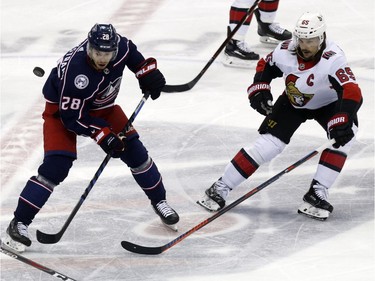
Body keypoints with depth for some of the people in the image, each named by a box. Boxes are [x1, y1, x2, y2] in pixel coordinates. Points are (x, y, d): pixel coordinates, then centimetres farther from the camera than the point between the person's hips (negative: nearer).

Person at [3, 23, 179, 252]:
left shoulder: (119, 45, -24)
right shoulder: (75, 72, -40)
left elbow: (131, 53, 5)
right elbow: (72, 117, -31)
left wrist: (147, 71, -5)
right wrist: (102, 135, -34)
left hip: (101, 105, 6)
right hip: (62, 108, -6)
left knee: (133, 148, 4)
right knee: (56, 165, -19)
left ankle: (159, 201, 25)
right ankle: (19, 223, -12)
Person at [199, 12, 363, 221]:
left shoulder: (333, 58, -36)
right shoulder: (285, 51, -24)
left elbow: (352, 92, -46)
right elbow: (265, 66, -2)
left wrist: (342, 122, -59)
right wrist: (259, 91, -16)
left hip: (327, 104, -2)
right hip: (293, 102, 2)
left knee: (344, 136, -29)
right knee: (267, 144, -10)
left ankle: (317, 193, -21)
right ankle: (220, 188, -1)